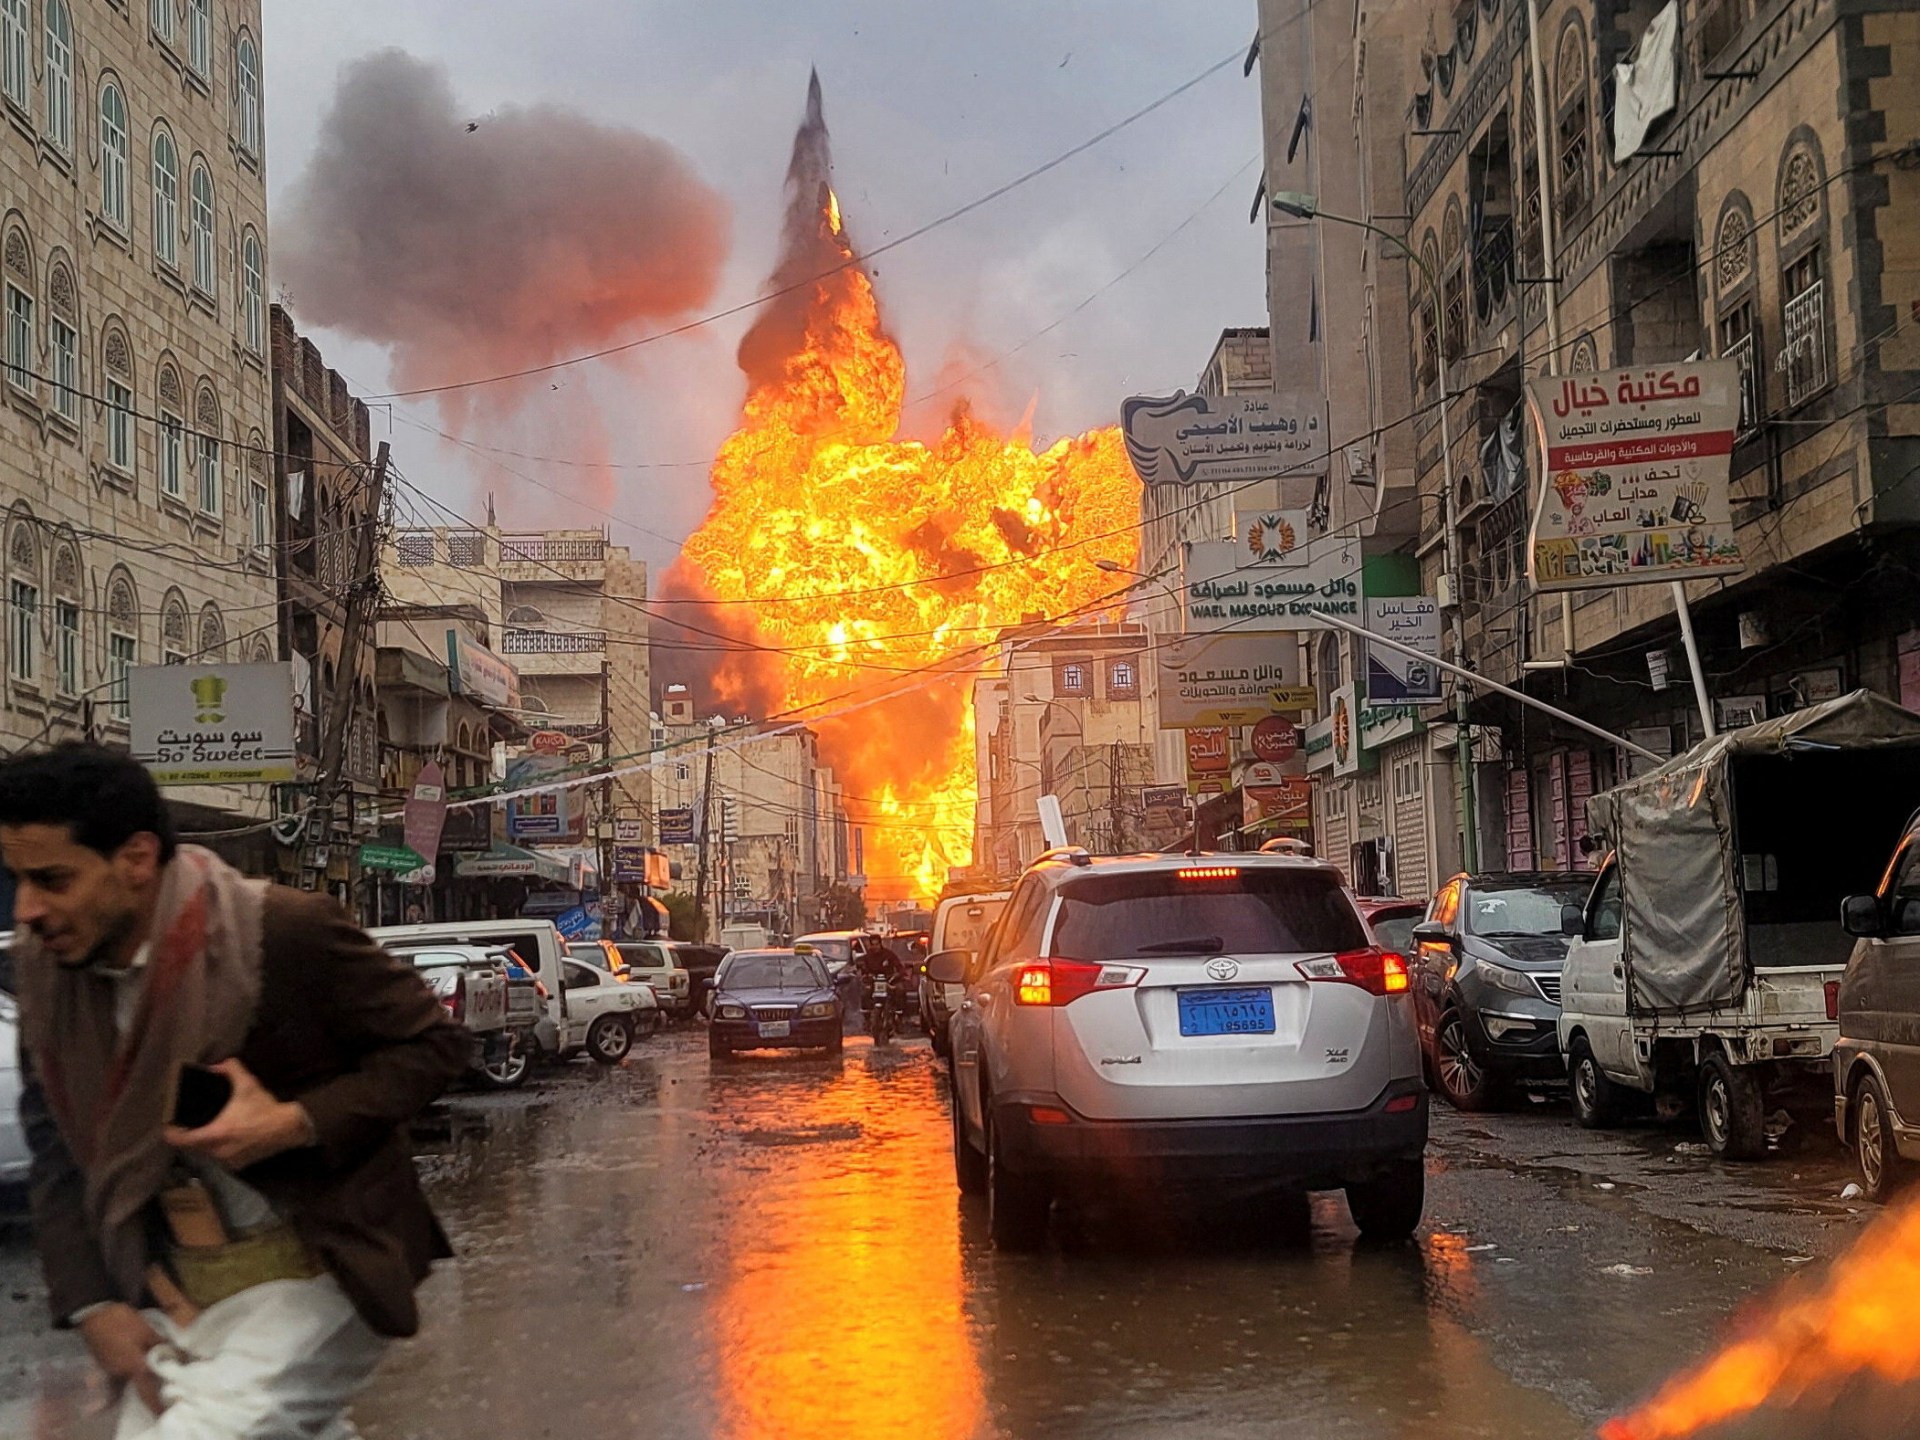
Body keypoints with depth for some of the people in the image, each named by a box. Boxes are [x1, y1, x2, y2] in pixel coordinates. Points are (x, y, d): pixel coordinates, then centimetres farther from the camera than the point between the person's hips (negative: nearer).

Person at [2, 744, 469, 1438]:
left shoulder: (285, 931, -19)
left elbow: (432, 1044, -9)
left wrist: (294, 1124, -23)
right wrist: (91, 1304, 0)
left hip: (314, 1269, -6)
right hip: (170, 1287, 6)